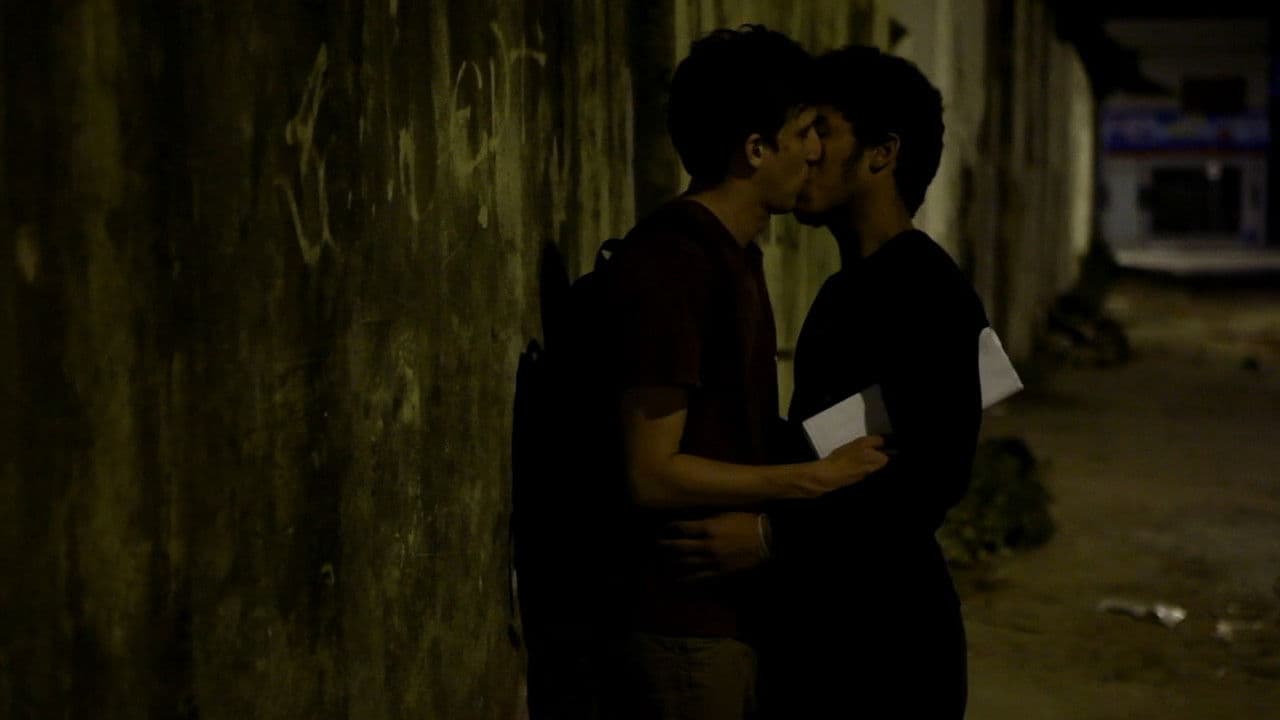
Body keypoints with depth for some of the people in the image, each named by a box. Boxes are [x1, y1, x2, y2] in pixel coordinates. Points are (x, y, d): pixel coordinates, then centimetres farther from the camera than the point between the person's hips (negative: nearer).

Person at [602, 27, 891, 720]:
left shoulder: (734, 254, 10)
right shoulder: (667, 267, -20)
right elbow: (652, 473, -22)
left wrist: (838, 438, 5)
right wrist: (817, 477, -18)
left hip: (734, 604, 9)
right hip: (683, 622, -9)